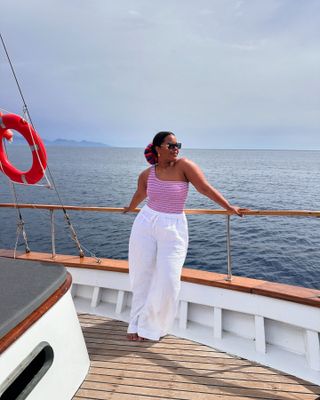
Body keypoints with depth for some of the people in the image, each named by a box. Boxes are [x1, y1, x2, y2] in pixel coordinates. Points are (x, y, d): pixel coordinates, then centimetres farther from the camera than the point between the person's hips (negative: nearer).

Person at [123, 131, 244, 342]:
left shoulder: (183, 165, -9)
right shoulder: (146, 175, 0)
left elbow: (205, 188, -10)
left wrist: (229, 207, -12)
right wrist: (129, 209, 37)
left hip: (173, 228, -2)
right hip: (145, 224, 3)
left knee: (168, 281, -4)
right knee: (142, 276, 10)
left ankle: (150, 326, 20)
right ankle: (137, 323, 31)